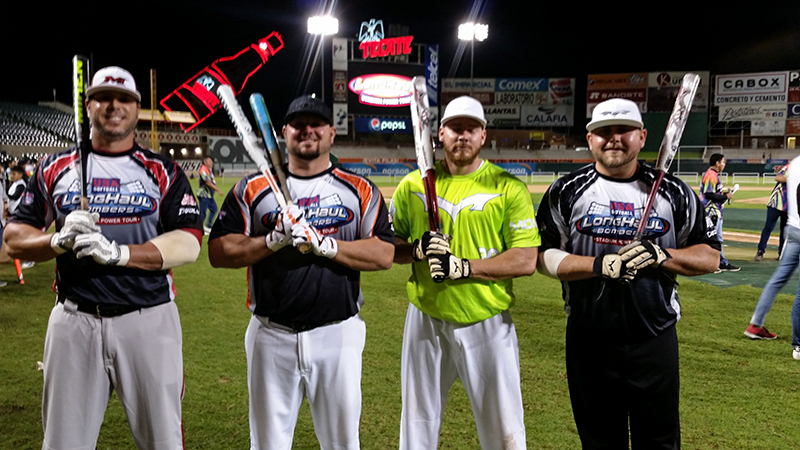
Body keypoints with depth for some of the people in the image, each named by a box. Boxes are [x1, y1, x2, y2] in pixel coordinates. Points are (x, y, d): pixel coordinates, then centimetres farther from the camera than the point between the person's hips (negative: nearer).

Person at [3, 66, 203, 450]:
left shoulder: (163, 172, 4)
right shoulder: (55, 169, 11)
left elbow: (188, 244, -7)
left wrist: (118, 253, -20)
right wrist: (58, 240, -13)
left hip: (149, 319, -1)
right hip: (75, 320, 2)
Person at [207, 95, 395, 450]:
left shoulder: (360, 191, 4)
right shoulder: (253, 188, 5)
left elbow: (383, 254, -5)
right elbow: (218, 252, -1)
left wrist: (323, 244, -16)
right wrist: (275, 239, -14)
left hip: (338, 334, 0)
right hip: (272, 335, 1)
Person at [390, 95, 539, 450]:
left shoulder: (508, 188, -6)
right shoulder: (412, 185, 4)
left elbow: (526, 261, -11)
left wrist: (463, 267, -20)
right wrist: (418, 249, -13)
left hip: (488, 324, -2)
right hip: (426, 320, 3)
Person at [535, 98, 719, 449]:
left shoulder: (674, 193, 3)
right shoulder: (566, 191, 0)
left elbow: (710, 256, 4)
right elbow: (543, 256, -3)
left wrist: (660, 256, -14)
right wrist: (599, 265, -18)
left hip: (655, 340, 1)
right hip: (588, 340, 0)